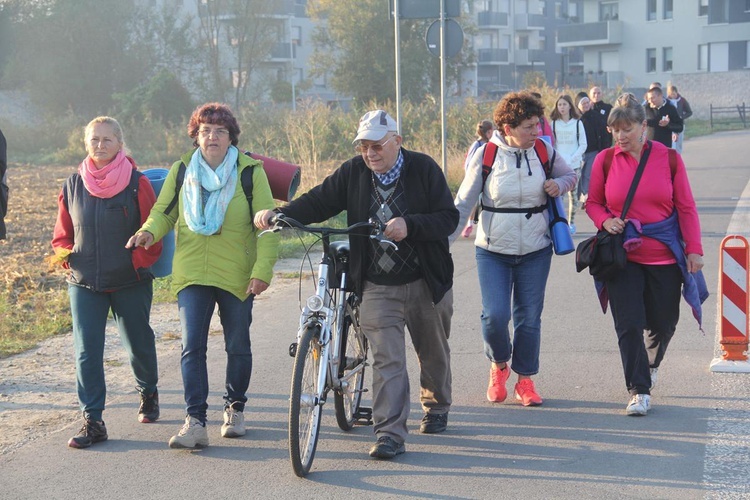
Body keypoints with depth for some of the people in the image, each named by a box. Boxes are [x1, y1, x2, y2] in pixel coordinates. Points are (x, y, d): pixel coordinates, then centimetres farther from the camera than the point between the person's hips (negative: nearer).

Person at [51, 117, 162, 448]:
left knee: (139, 345, 14)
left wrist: (138, 263, -14)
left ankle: (148, 393, 42)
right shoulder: (74, 185, 3)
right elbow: (63, 233, 12)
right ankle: (92, 421, -4)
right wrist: (65, 255, -6)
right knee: (86, 352, -7)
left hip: (130, 284, -2)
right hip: (84, 284, 2)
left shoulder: (137, 184, -6)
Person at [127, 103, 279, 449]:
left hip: (236, 276, -1)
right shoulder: (182, 170, 4)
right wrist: (149, 231, -12)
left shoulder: (250, 171, -3)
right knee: (192, 347, -9)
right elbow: (164, 210, 11)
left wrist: (263, 271, -13)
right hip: (192, 274, 1)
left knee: (238, 347, 11)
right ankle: (195, 421, -8)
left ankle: (234, 408, 31)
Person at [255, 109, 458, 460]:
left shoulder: (423, 169, -9)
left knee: (433, 353, 17)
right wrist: (278, 215, -19)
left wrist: (409, 226, -30)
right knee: (386, 360, -9)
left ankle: (436, 407, 43)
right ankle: (390, 434, -8)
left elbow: (449, 217, -14)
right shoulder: (354, 172, -1)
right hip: (377, 287, 1)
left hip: (426, 284, 0)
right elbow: (319, 202, -3)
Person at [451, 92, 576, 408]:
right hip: (493, 251, -2)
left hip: (536, 251, 2)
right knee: (494, 315, -11)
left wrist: (559, 184, -8)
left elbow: (570, 175, 16)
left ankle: (525, 380, 22)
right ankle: (498, 365, 19)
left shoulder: (543, 151, -2)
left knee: (529, 318, 5)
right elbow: (462, 203, -2)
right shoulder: (486, 155, -8)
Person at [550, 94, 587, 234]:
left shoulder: (577, 123, 3)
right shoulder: (554, 123, 6)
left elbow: (583, 144, 2)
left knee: (573, 193, 3)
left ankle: (571, 222, 11)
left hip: (574, 165, 0)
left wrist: (572, 159, -9)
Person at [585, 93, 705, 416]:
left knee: (663, 323, 10)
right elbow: (593, 202, 10)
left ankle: (650, 365, 42)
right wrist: (604, 220, -11)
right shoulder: (605, 160, -2)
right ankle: (639, 391, 2)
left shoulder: (668, 158, -3)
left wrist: (694, 248, -4)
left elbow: (686, 207, 1)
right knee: (629, 325, -8)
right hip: (623, 254, -1)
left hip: (665, 256, 1)